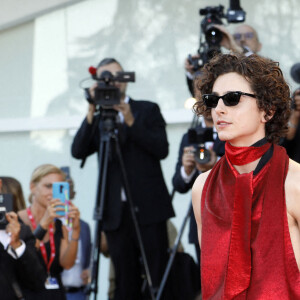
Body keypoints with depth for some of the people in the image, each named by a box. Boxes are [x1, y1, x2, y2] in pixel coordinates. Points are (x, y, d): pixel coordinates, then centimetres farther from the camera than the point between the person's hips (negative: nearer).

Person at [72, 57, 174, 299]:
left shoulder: (147, 110, 9)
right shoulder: (97, 120, 13)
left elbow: (162, 149, -4)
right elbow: (78, 151, -3)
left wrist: (131, 121, -11)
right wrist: (92, 112, -11)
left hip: (148, 208, -2)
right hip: (116, 212, 2)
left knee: (159, 278, -5)